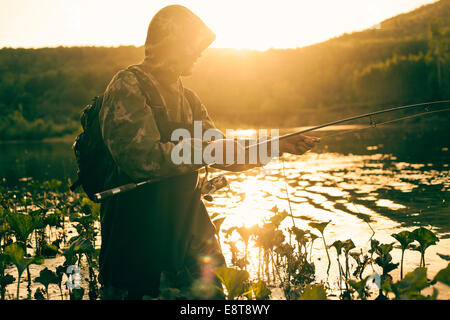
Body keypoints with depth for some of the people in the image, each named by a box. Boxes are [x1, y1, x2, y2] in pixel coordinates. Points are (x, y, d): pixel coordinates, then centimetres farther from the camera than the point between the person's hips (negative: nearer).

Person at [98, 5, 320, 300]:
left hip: (187, 228, 7)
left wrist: (280, 146, 8)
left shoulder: (187, 98, 15)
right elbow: (140, 156, -25)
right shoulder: (128, 87, -11)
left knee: (209, 291, 6)